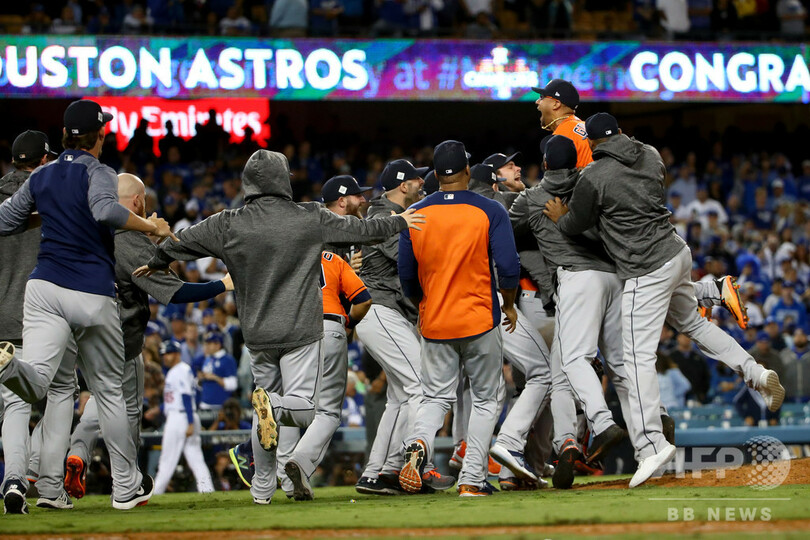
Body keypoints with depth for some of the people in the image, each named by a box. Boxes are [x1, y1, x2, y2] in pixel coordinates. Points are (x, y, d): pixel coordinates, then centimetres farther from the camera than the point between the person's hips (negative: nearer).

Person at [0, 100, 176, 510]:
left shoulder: (41, 177, 13)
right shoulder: (97, 173, -4)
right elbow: (105, 210, -26)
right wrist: (152, 227, -15)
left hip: (44, 290, 3)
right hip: (94, 298, -3)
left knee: (38, 382, -18)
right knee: (108, 389, 15)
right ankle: (126, 487, 24)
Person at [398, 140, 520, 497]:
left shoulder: (416, 215, 0)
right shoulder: (490, 212, -8)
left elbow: (406, 276, 6)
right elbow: (508, 268, -12)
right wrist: (509, 305, 6)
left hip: (435, 324, 2)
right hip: (480, 321, -2)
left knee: (436, 397, 12)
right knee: (484, 400, 11)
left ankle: (418, 442, -21)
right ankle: (472, 480, 3)